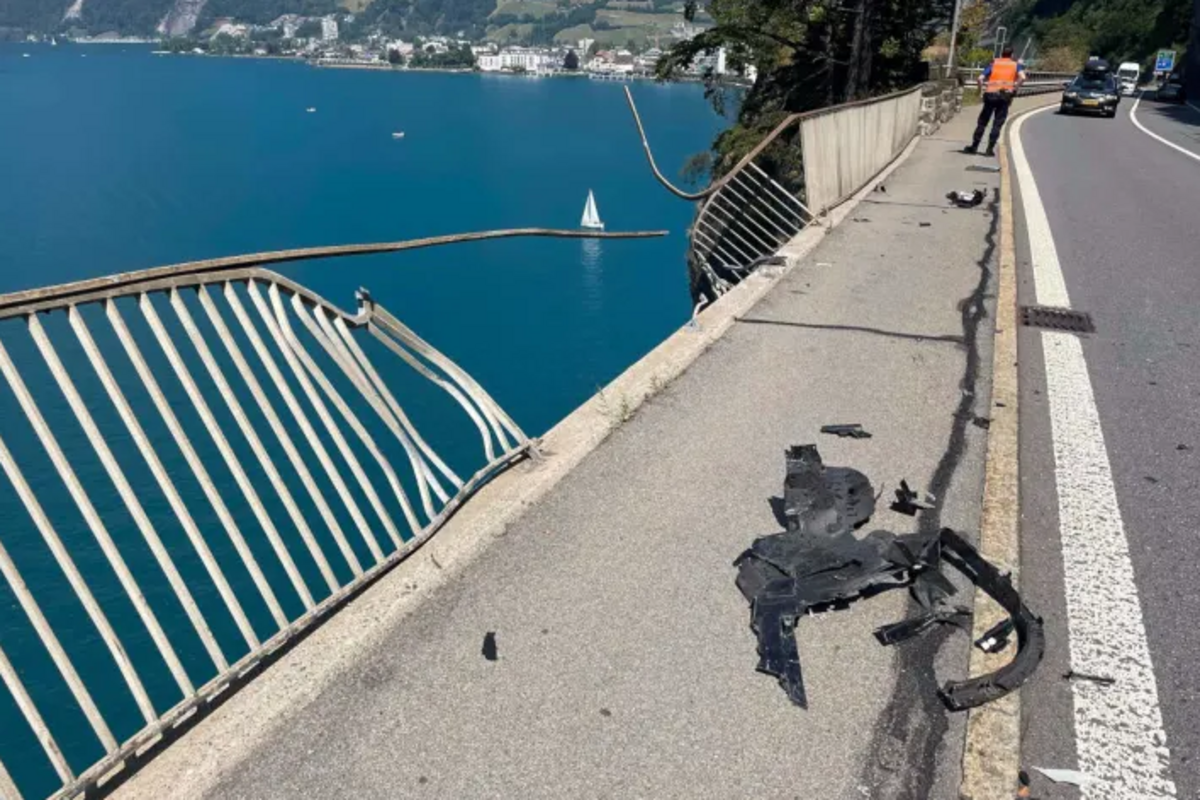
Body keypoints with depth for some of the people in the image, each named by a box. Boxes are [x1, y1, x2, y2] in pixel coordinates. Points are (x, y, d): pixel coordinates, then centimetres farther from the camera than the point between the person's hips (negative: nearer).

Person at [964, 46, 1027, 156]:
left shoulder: (994, 63, 14)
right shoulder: (1015, 65, 12)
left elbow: (981, 78, 0)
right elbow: (1022, 77, -7)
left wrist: (981, 89, 12)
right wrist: (1015, 88, 3)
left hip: (990, 95, 1)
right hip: (1005, 96, -1)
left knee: (983, 122, 9)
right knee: (997, 124, 3)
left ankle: (974, 146, 9)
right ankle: (990, 148, -3)